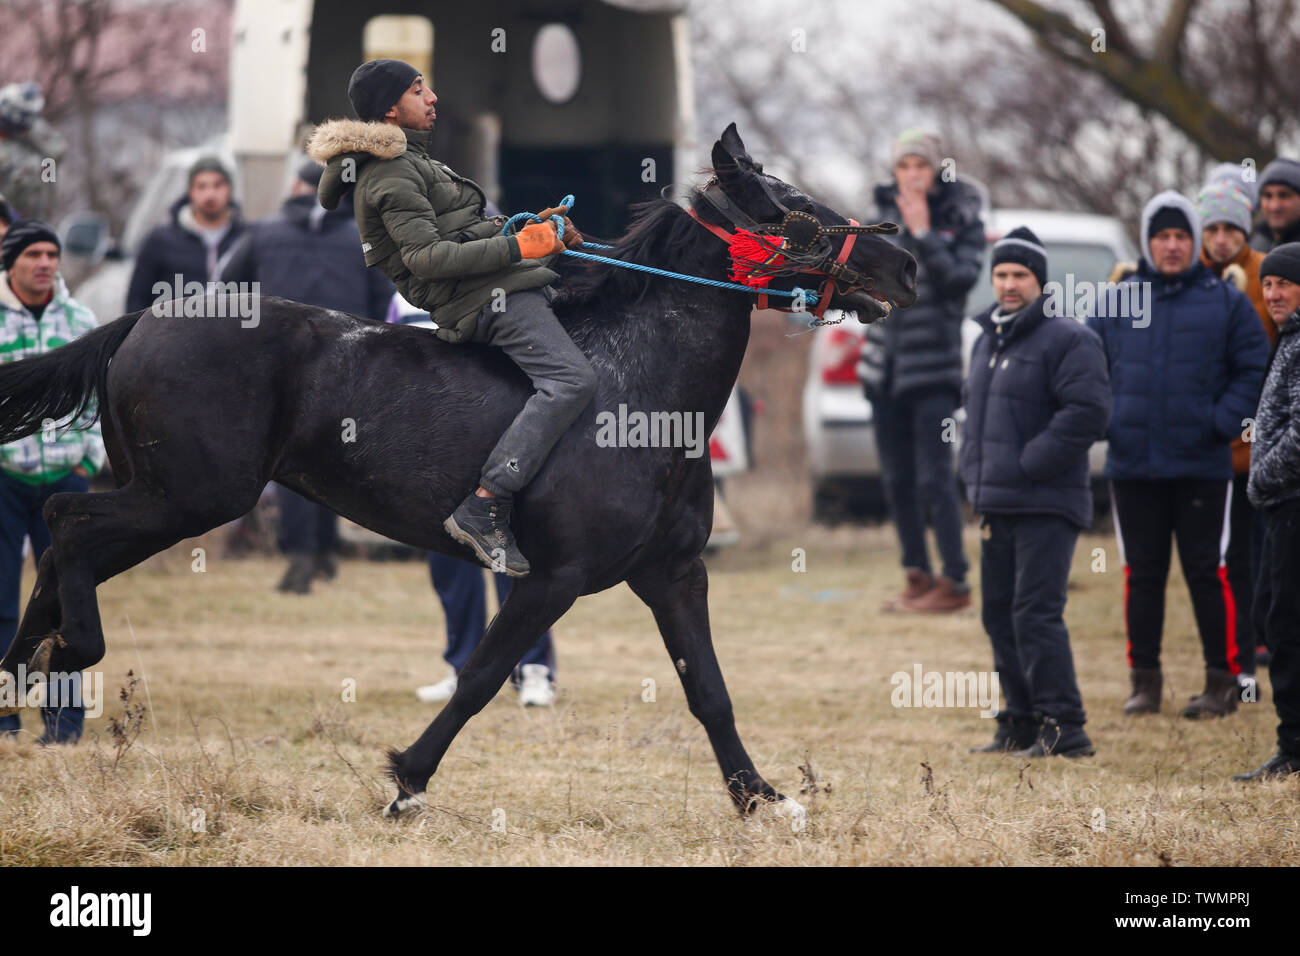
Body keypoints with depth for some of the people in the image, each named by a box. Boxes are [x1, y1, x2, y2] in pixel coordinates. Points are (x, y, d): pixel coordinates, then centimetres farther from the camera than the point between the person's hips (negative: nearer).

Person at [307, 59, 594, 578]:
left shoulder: (408, 161, 22)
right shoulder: (391, 175, -12)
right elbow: (428, 257, -22)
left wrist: (531, 225, 15)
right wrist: (517, 246, -20)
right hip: (488, 296, -11)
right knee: (572, 379, -26)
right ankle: (484, 509, -31)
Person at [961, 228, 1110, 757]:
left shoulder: (1066, 339, -8)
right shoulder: (988, 340, 19)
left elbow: (1087, 412, -19)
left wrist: (1028, 464, -18)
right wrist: (975, 469, 13)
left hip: (1046, 505, -9)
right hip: (995, 505, 9)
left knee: (1035, 614, -14)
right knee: (999, 614, 11)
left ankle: (1063, 726, -12)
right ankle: (1022, 724, 18)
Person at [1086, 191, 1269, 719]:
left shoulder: (1226, 302, 2)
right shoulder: (1115, 303, 7)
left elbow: (1254, 370, 3)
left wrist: (1223, 423, -8)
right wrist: (1102, 420, -1)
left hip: (1201, 466, -2)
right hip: (1132, 466, 2)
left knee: (1207, 572, -1)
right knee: (1142, 574, 8)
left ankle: (1223, 680, 7)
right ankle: (1144, 679, 15)